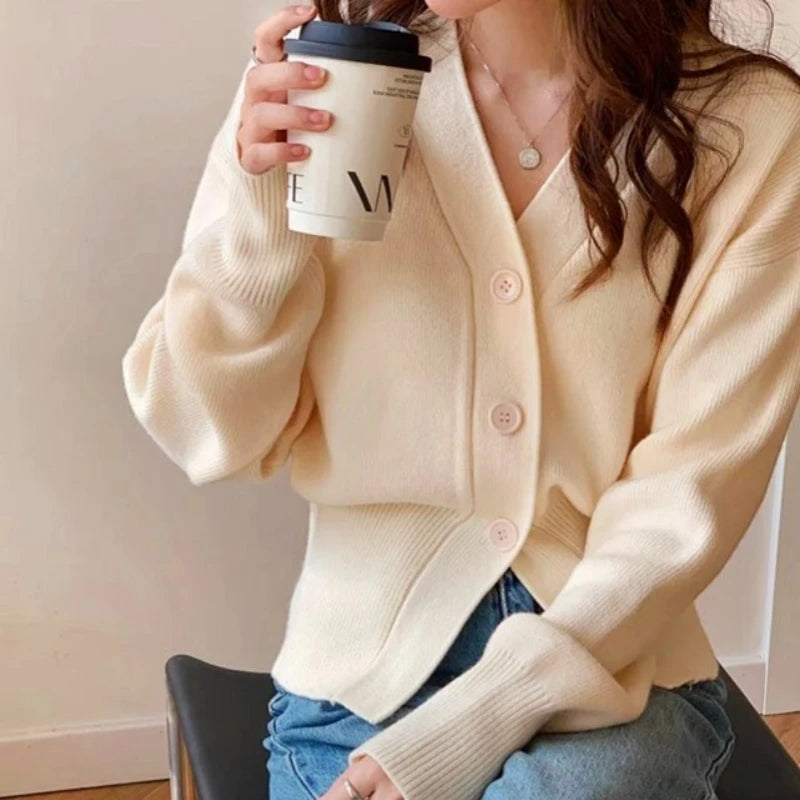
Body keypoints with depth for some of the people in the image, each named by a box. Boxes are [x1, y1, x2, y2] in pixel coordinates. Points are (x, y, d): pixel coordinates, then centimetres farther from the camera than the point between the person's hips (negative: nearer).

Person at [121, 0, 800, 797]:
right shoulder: (315, 92, -6)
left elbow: (691, 491, -10)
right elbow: (207, 434, -3)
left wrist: (479, 723, -18)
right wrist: (262, 214, -20)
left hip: (612, 666, 0)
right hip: (362, 669, 1)